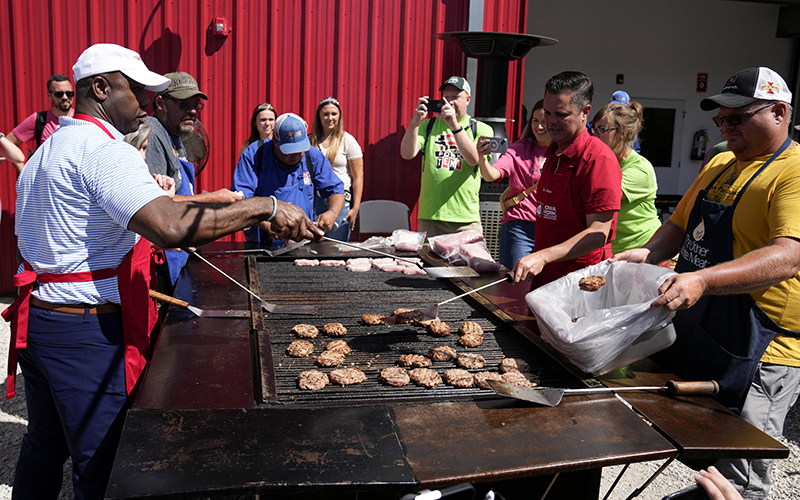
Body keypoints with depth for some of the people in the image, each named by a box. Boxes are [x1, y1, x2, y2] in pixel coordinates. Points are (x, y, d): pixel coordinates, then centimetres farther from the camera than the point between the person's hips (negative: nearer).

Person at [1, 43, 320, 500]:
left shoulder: (49, 151, 16)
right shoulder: (104, 151, -19)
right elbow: (171, 226, -35)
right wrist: (266, 207, -30)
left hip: (38, 320, 10)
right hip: (87, 333, -10)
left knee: (44, 448, 25)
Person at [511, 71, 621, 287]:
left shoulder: (599, 159, -15)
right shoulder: (553, 154, 14)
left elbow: (598, 234, -22)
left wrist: (543, 256, -32)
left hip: (578, 285, -8)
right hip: (543, 278, 8)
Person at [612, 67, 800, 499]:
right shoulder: (720, 164, 12)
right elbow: (680, 225, 21)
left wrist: (703, 280, -41)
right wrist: (648, 253, 1)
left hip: (757, 350, -8)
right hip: (692, 333, 8)